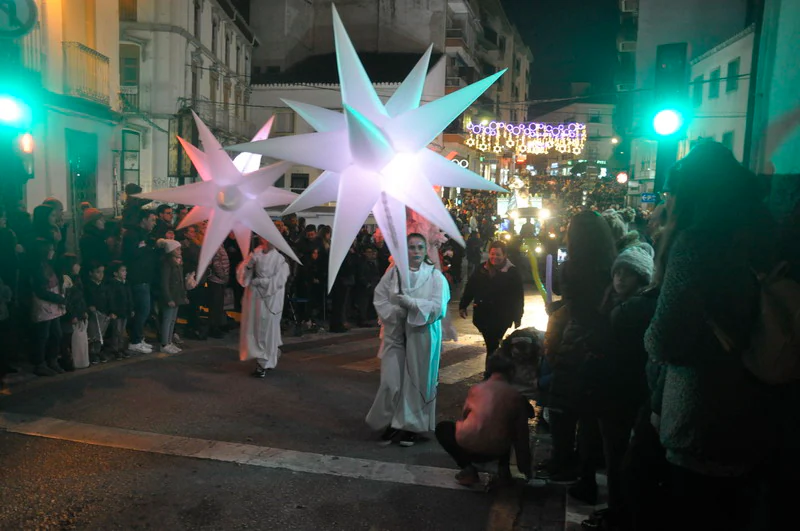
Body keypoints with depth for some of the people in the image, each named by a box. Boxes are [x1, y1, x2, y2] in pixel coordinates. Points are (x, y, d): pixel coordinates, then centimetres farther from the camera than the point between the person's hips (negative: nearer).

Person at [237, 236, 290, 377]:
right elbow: (242, 273, 1)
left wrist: (258, 281, -7)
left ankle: (264, 365, 11)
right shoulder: (255, 254, 4)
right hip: (254, 297, 3)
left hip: (270, 299, -3)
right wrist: (249, 263, -12)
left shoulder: (279, 259, -6)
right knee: (254, 329, 9)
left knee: (267, 330, 2)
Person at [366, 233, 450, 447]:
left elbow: (438, 307, -12)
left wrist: (410, 303, -19)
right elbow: (380, 299, 2)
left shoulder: (435, 276, -2)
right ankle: (391, 423, 19)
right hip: (395, 334, 1)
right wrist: (396, 312, -14)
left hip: (421, 335, -1)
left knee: (417, 381, 6)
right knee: (391, 381, 0)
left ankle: (412, 426, 22)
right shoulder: (393, 272, 3)